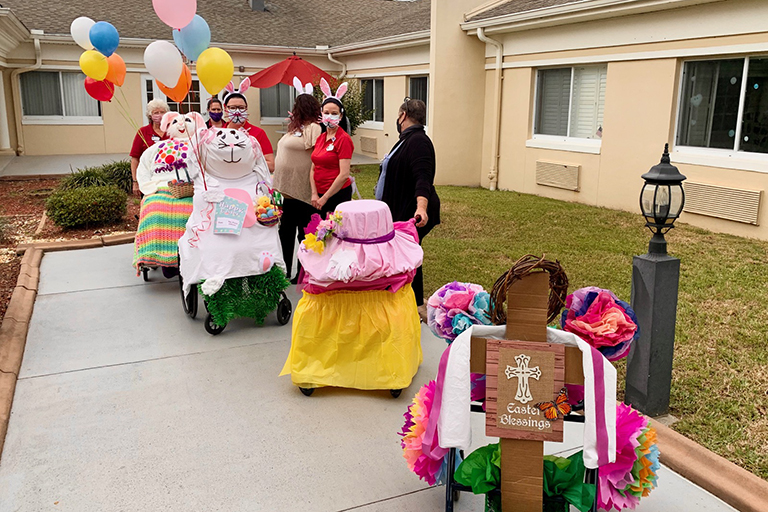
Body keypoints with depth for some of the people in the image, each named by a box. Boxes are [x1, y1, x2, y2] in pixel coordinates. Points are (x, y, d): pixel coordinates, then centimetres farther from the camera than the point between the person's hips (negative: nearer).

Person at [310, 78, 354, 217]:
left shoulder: (344, 139, -11)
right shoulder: (320, 138, 11)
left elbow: (344, 175, -17)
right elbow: (313, 169, 11)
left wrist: (325, 198, -13)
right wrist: (314, 194, -3)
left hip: (338, 195, -7)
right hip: (320, 196, 7)